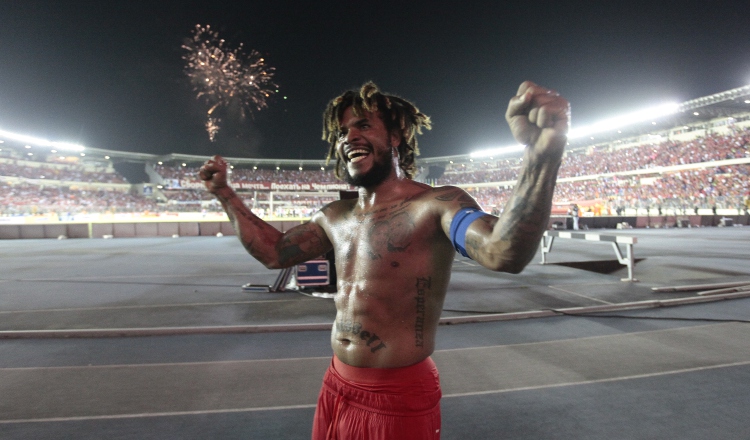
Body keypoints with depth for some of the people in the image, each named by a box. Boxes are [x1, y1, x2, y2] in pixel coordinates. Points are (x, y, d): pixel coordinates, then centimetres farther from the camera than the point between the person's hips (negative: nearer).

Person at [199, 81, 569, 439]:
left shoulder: (436, 204, -17)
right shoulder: (334, 217, 5)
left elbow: (505, 254, -35)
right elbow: (275, 252, 15)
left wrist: (544, 151, -51)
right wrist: (224, 193, 14)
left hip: (400, 399, -6)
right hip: (336, 389, 7)